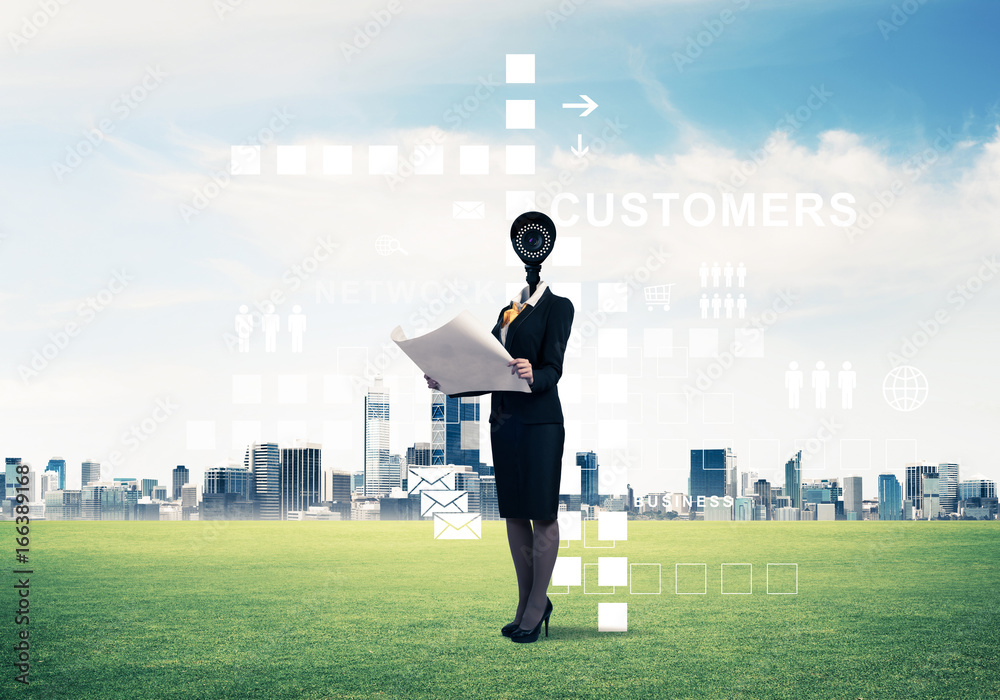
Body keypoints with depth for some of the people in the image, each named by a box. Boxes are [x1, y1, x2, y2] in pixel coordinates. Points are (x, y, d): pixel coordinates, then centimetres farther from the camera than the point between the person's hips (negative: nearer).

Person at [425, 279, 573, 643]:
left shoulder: (558, 306, -4)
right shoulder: (508, 310, 17)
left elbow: (553, 370, -14)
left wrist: (533, 377, -35)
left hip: (539, 424, -7)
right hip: (503, 421, 8)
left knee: (542, 514, -1)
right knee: (513, 514, 10)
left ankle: (537, 606, 6)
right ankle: (525, 605, 18)